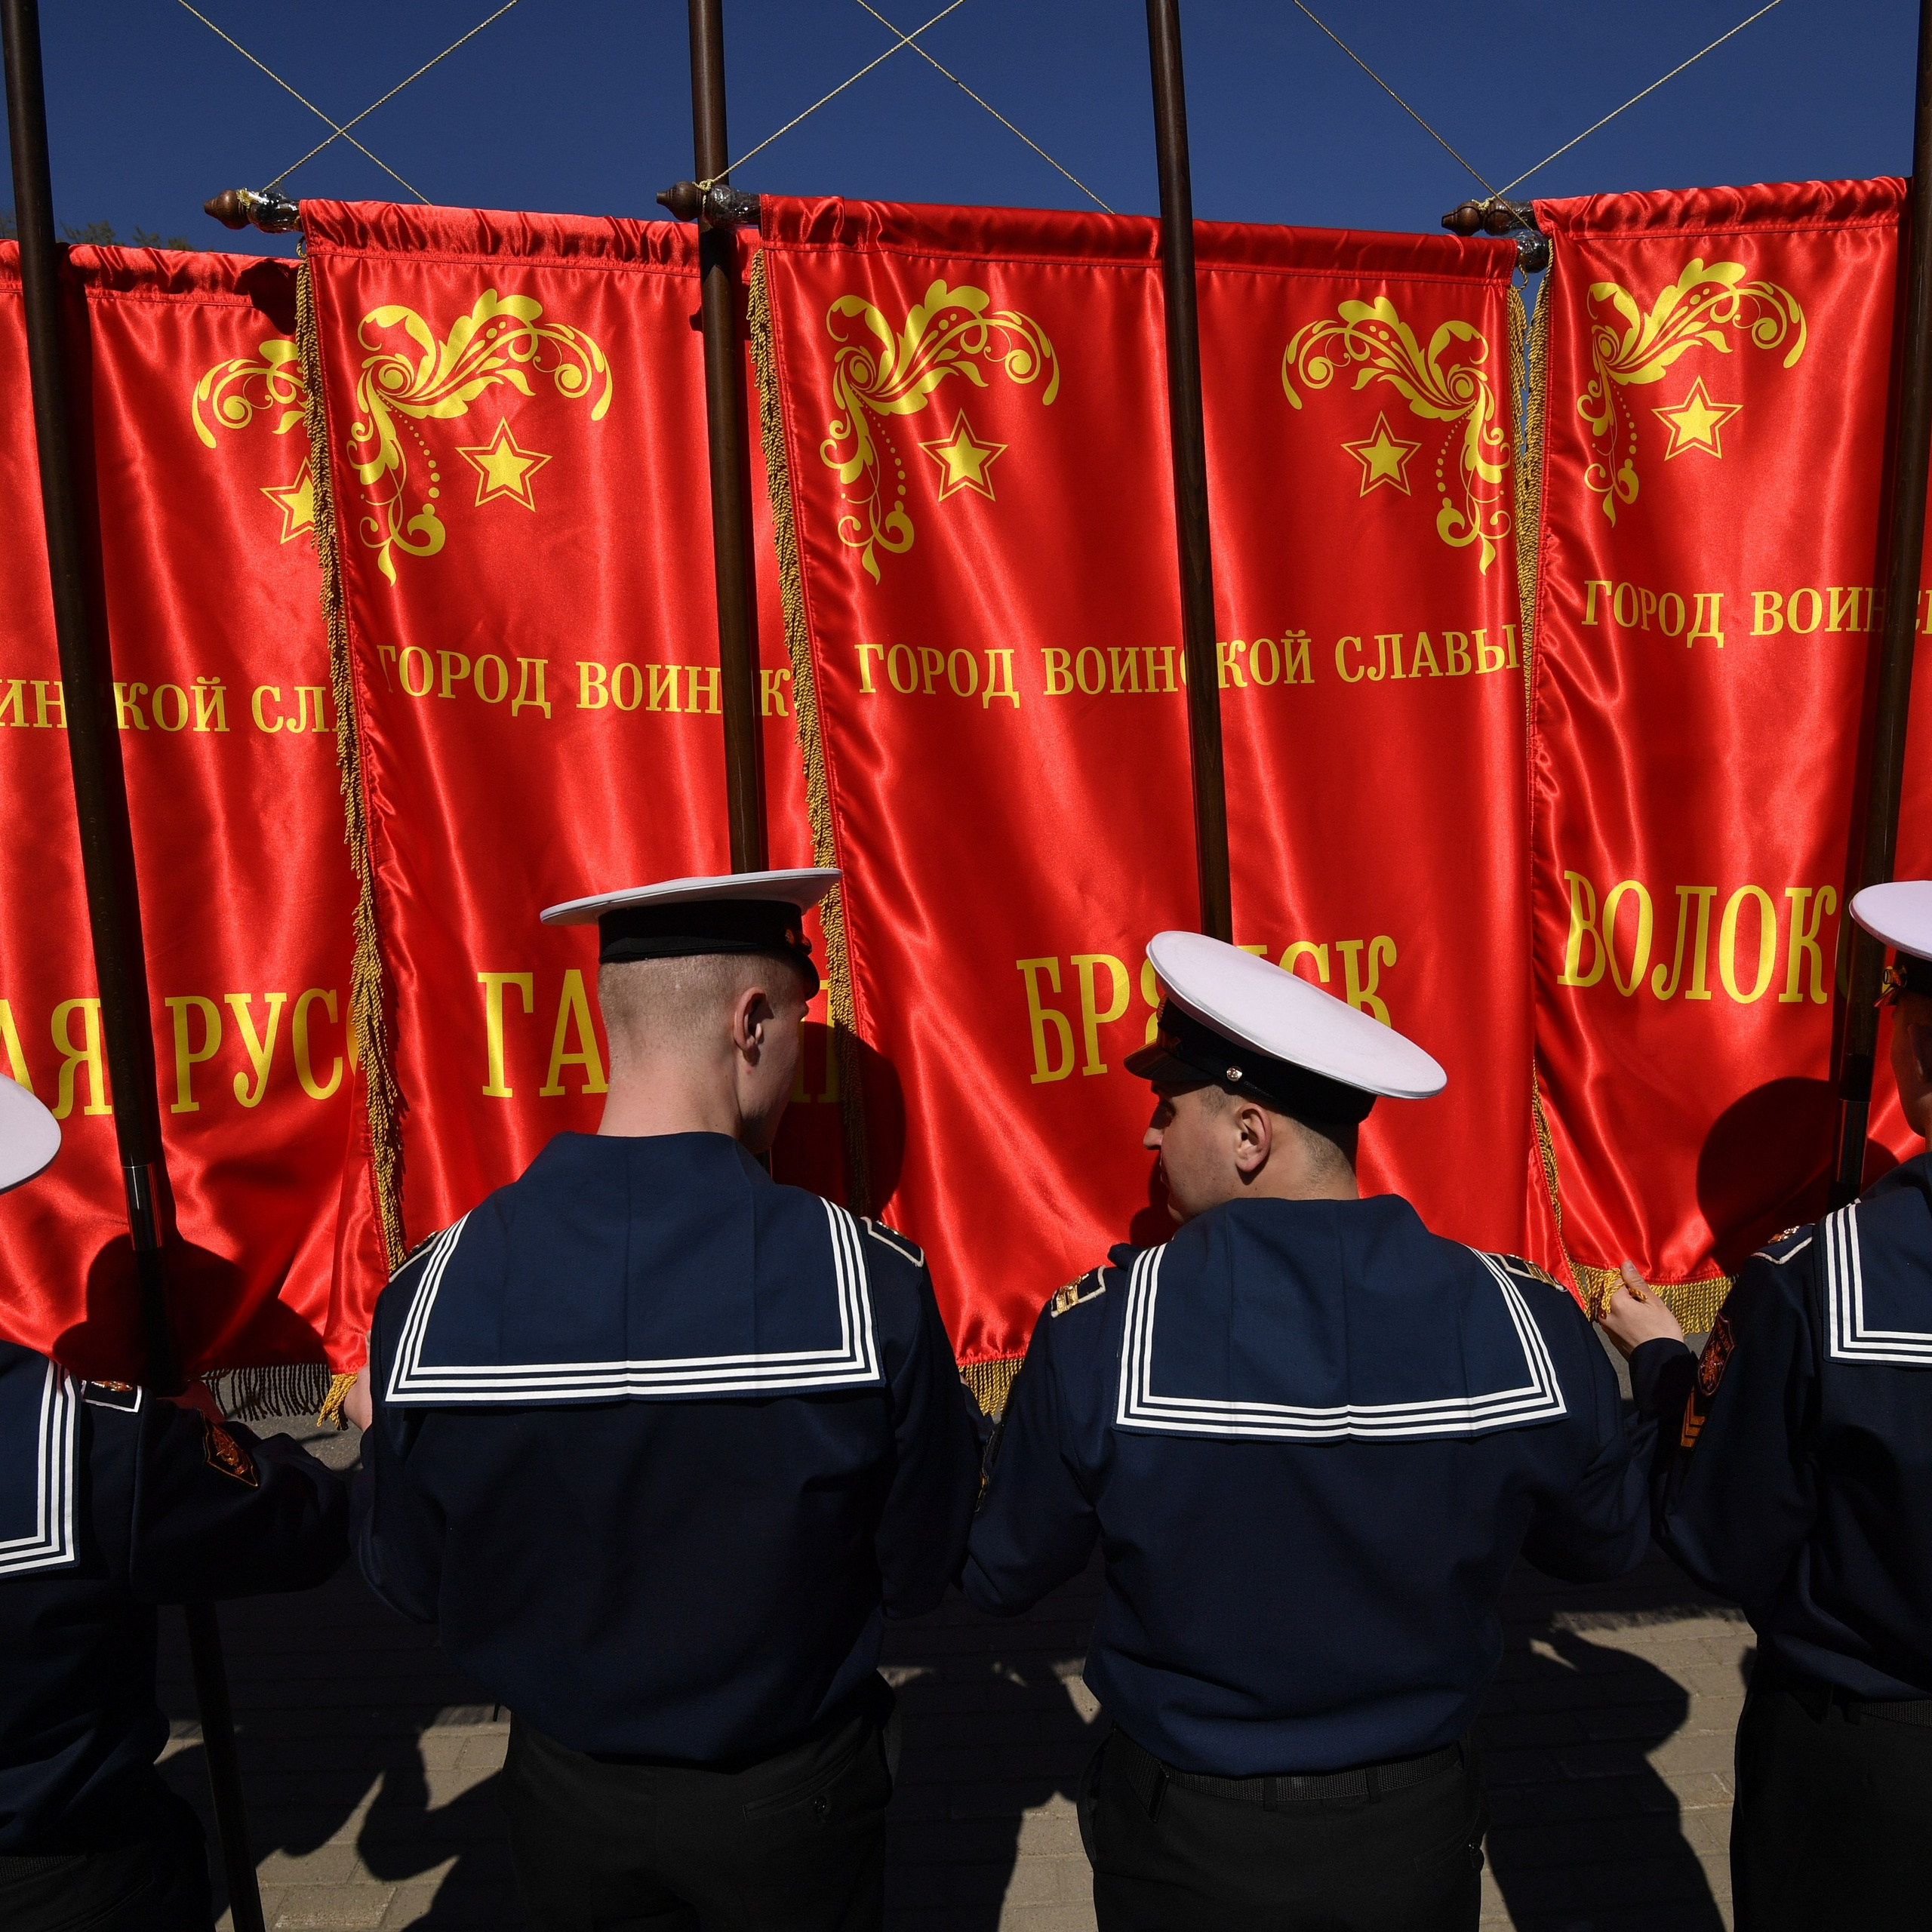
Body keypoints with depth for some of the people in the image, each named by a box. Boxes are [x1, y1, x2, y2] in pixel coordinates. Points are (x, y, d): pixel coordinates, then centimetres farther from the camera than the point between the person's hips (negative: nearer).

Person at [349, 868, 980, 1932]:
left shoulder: (432, 1292, -21)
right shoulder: (870, 1282, -28)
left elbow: (409, 1581, -7)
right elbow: (921, 1572, -13)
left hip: (565, 1802, 2)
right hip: (790, 1803, -1)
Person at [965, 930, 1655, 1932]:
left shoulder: (1098, 1332, -27)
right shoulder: (1528, 1321, -20)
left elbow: (1000, 1574, -11)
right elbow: (1603, 1546, 0)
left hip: (1184, 1847, -1)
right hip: (1417, 1840, 2)